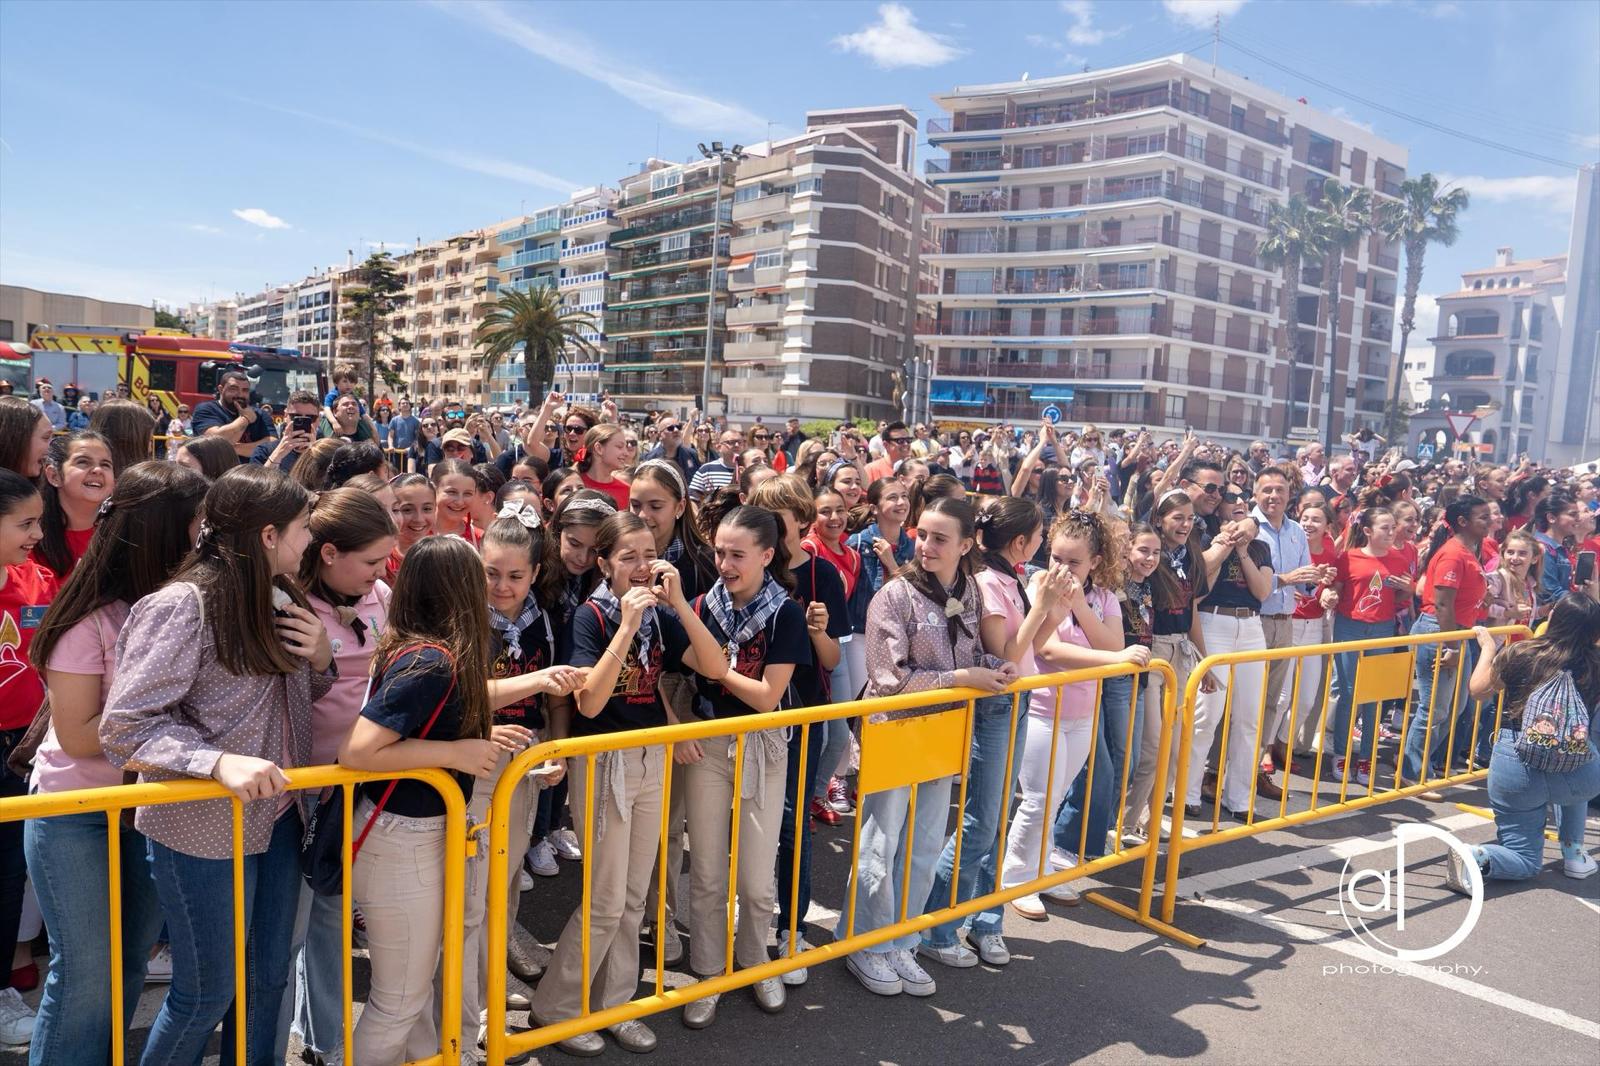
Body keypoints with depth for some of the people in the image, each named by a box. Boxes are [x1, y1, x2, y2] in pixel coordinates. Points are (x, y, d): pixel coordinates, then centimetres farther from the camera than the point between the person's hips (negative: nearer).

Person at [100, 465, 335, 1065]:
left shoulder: (279, 602, 4)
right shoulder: (183, 605, -19)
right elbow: (124, 727, -20)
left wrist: (319, 658, -5)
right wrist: (220, 760, -32)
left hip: (276, 816, 7)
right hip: (203, 830, -7)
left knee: (269, 977, 18)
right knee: (206, 994, 9)